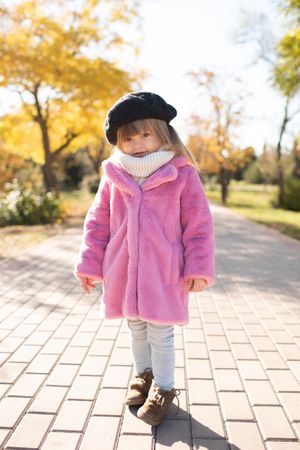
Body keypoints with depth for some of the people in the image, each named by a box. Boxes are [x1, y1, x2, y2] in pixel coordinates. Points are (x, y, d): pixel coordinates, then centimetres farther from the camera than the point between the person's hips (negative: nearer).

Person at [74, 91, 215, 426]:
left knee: (160, 333, 7)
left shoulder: (182, 174, -8)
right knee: (136, 328, 21)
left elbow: (199, 224, -5)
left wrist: (198, 268, -8)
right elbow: (97, 223, 5)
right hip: (123, 272, 4)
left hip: (163, 273, -3)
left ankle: (163, 389, 31)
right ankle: (142, 374, 46)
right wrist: (90, 264, 4)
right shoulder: (114, 177, 0)